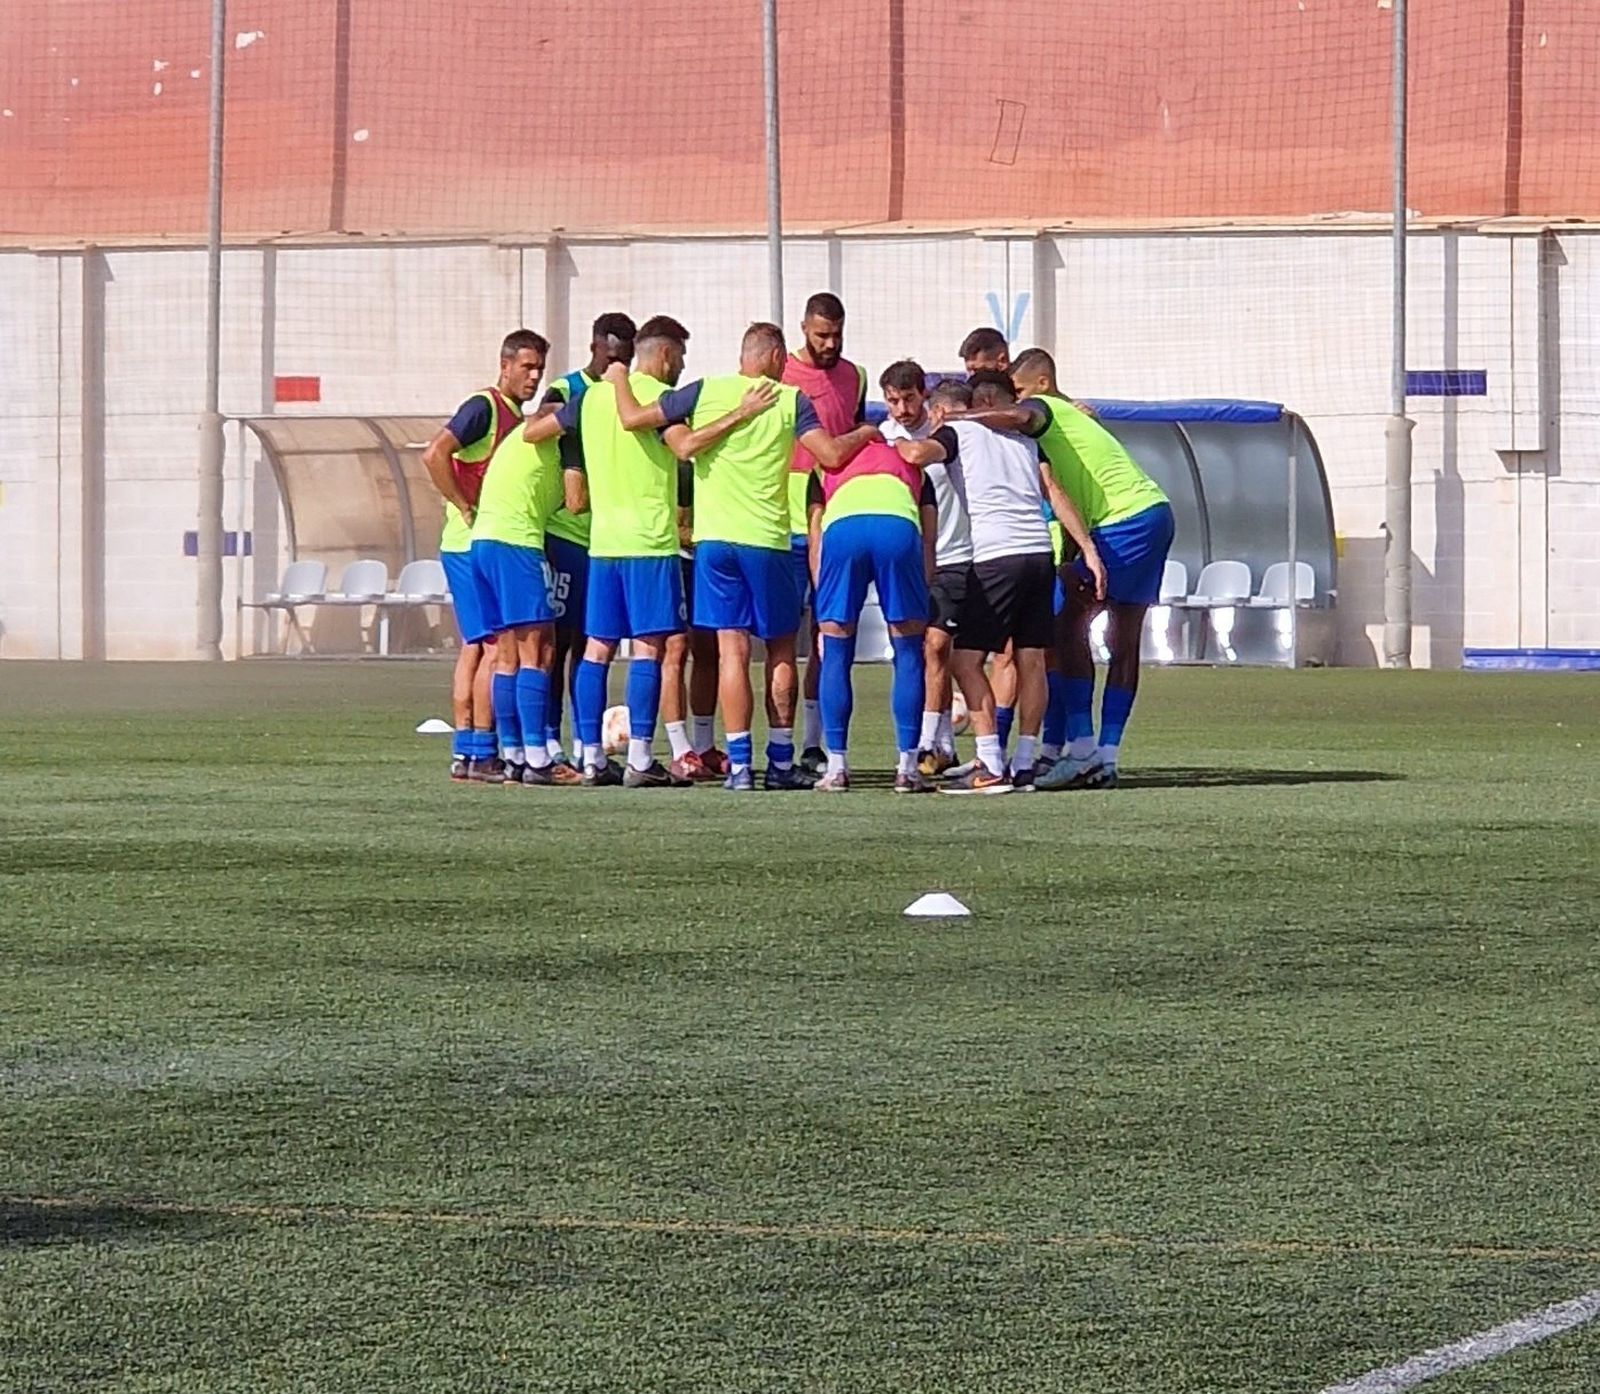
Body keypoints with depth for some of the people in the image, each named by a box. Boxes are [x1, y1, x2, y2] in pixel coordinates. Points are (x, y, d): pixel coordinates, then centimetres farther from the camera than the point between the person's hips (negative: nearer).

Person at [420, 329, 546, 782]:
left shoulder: (515, 417, 17)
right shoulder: (484, 407, -11)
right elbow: (434, 454, -23)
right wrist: (466, 509, -19)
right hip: (475, 545, -9)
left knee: (474, 647, 9)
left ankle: (464, 752, 11)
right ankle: (482, 753, -9)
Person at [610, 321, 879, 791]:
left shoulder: (704, 393, 3)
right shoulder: (791, 401, -1)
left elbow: (632, 418, 5)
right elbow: (832, 455, -9)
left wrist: (620, 380, 24)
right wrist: (865, 434, 11)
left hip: (714, 539, 1)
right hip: (767, 540, -1)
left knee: (732, 648, 1)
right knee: (781, 650, 12)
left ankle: (739, 764, -6)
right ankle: (780, 761, 12)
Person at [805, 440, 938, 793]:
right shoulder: (913, 468, 38)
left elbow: (815, 542, 29)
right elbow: (928, 544, 28)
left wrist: (823, 610, 28)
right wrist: (922, 600, 30)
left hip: (841, 526, 0)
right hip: (900, 525, 0)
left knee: (835, 654, 12)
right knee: (909, 653, 12)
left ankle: (837, 768, 12)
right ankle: (907, 769, 11)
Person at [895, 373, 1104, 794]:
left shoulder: (954, 432, 7)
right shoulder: (1021, 438, 24)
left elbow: (918, 453, -14)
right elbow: (1053, 492, 16)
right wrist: (1088, 549, 13)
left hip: (996, 557, -6)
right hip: (1040, 552, 6)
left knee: (966, 659, -2)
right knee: (1031, 660, 9)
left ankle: (991, 766, -11)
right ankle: (1024, 764, 10)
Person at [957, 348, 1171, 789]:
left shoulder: (1044, 409, -6)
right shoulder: (1068, 417, 24)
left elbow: (1018, 418, -31)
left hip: (1127, 518, -10)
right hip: (1152, 510, 10)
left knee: (1071, 623, -11)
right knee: (1124, 639, 9)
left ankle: (1082, 748, -16)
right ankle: (1107, 756, 10)